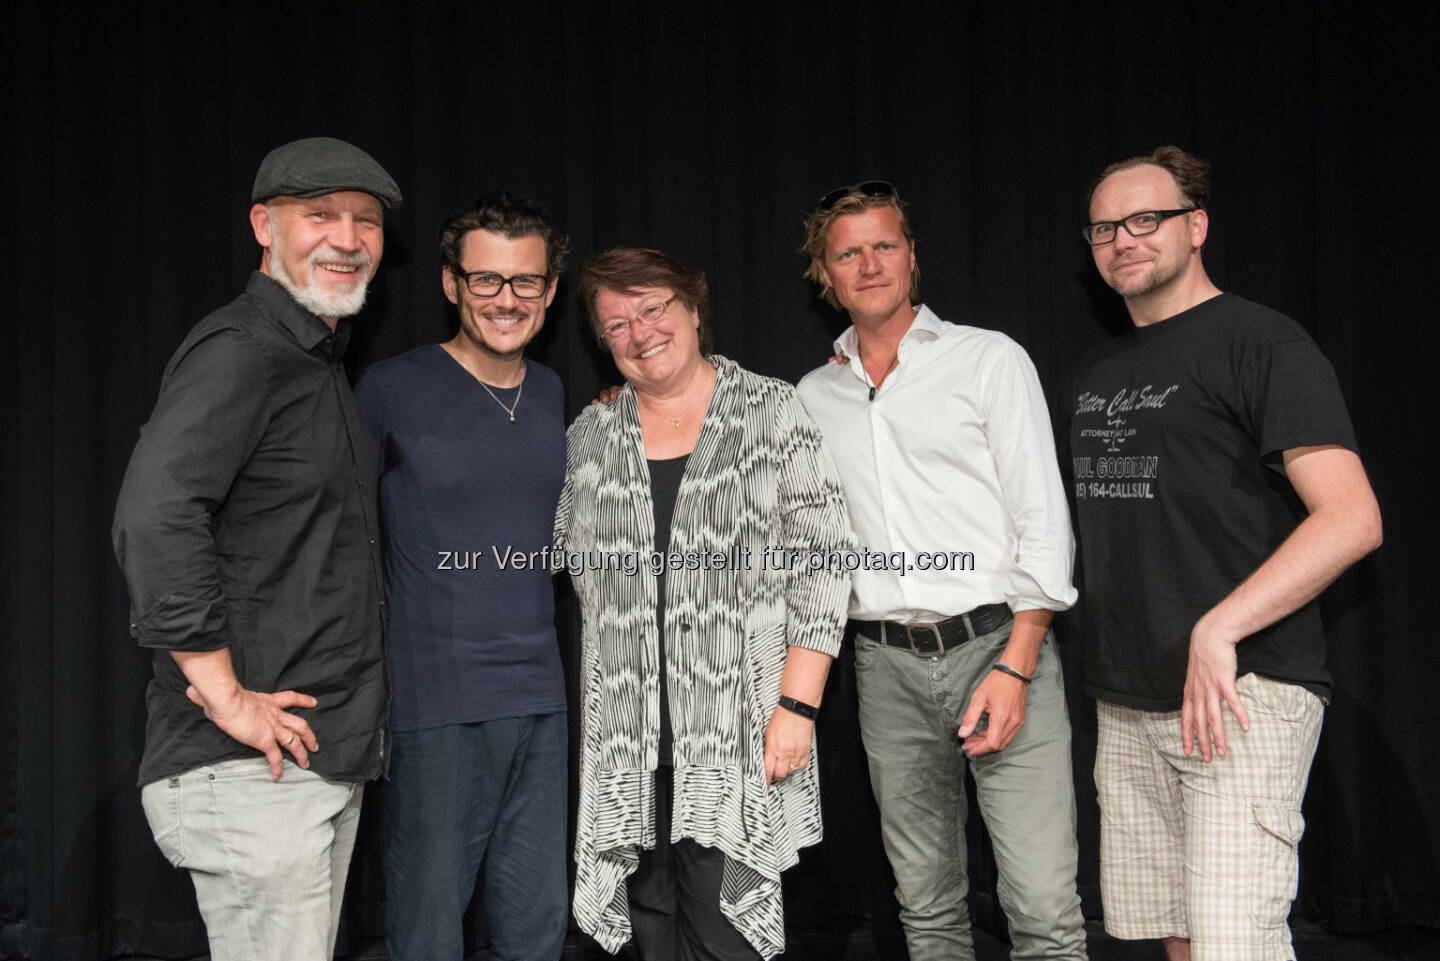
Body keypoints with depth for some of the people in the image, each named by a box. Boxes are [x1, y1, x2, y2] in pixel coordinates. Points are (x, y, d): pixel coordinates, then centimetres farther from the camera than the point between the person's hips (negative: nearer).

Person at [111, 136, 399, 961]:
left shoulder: (321, 366, 18)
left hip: (326, 754, 10)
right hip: (253, 768, -9)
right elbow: (154, 519, -28)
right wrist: (226, 698, -23)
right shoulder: (238, 353, -13)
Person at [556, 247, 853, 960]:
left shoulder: (773, 413, 0)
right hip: (627, 734, 4)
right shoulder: (592, 435, 11)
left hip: (740, 734, -3)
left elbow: (823, 560, -4)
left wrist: (798, 705, -11)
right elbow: (575, 560, 19)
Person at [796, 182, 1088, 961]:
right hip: (888, 666, 4)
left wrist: (1014, 667, -12)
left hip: (998, 644, -3)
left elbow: (1044, 524, -3)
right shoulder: (813, 398, 14)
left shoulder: (990, 359, 3)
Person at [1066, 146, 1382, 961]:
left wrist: (1218, 630, -23)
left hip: (1243, 692, -7)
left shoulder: (1262, 343, -6)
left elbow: (1353, 519, -16)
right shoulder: (1098, 373, 17)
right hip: (1128, 703, 7)